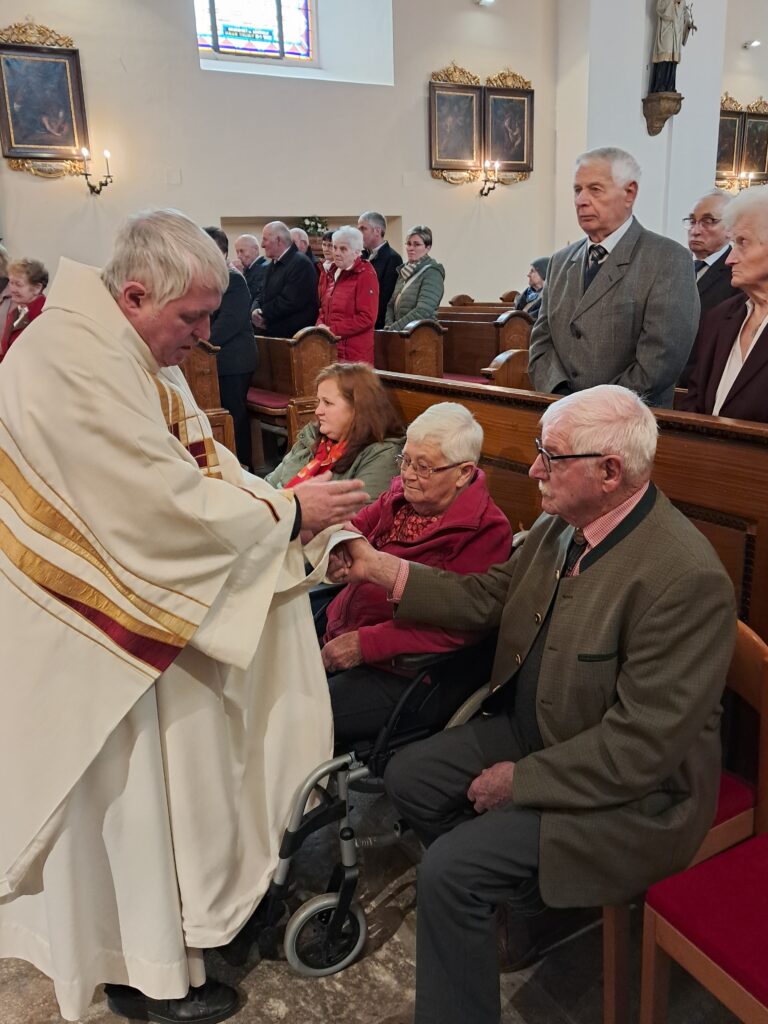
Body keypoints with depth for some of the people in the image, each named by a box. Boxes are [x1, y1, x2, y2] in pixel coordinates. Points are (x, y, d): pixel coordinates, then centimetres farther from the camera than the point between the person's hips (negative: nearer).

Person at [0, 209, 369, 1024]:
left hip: (128, 607, 9)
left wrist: (286, 507, -8)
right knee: (122, 796, 8)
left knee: (157, 776, 20)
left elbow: (200, 460, 6)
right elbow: (170, 505, -29)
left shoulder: (132, 350, 5)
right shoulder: (73, 363, -28)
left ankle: (145, 937, 42)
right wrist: (288, 511, -18)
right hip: (89, 631, -9)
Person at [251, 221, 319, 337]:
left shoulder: (301, 263, -13)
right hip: (269, 332, 8)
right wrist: (255, 310, -6)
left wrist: (264, 314, -13)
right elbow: (263, 296, 17)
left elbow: (290, 301, -21)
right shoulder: (273, 265, 17)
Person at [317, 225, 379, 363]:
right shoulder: (336, 274, 17)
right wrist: (321, 326, 1)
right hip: (331, 349, 7)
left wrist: (332, 330, -17)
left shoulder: (366, 275, -7)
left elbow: (367, 318, -16)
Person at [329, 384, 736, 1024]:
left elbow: (643, 745, -27)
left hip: (627, 788, -8)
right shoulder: (561, 525, -5)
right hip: (531, 728, 9)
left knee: (450, 870, -17)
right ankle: (515, 890, 29)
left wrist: (521, 781, -18)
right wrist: (380, 569, -3)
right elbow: (487, 597, 6)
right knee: (409, 778, 11)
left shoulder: (687, 578, -30)